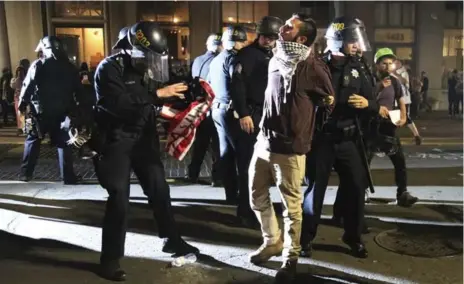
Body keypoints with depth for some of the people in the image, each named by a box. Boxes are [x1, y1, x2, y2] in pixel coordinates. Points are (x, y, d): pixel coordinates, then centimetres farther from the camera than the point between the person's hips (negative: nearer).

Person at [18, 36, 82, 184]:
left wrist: (22, 105, 0)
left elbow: (28, 86, -8)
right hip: (62, 112, 2)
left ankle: (25, 173, 16)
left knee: (33, 140, 13)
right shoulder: (69, 67, 6)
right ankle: (68, 176, 2)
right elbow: (78, 90, 7)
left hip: (41, 111, -1)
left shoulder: (38, 65, -4)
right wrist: (77, 108, 13)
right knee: (63, 142, 5)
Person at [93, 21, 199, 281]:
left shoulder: (145, 68, 6)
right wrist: (157, 94, -32)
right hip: (116, 142, -6)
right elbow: (118, 104, -31)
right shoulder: (110, 68, -15)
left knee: (159, 190, 13)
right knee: (119, 201, -4)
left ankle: (172, 240, 32)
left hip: (144, 138, 7)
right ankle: (110, 260, 12)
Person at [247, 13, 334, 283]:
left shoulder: (313, 67, -12)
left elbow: (330, 101, 0)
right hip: (264, 141, 7)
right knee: (258, 197, 16)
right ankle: (272, 241, 38)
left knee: (291, 205, 5)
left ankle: (291, 258, 24)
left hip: (290, 148, -7)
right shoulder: (275, 61, 9)